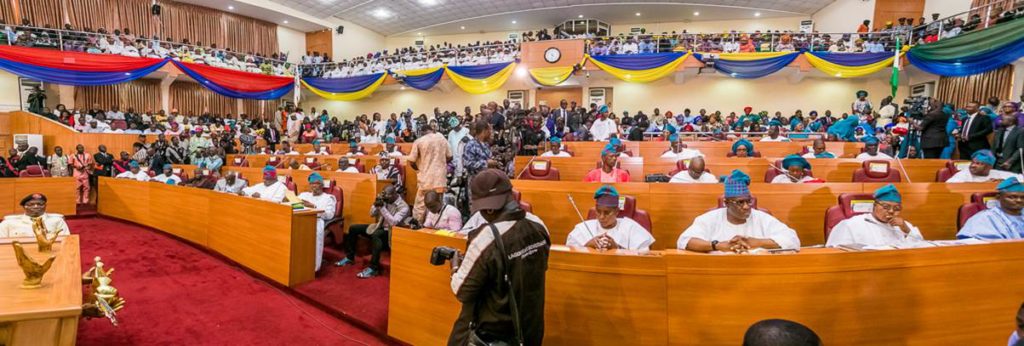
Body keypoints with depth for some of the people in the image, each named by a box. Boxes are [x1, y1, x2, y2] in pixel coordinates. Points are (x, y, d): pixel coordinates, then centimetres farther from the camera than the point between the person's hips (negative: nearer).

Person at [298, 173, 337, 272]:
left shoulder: (329, 197, 16)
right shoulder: (303, 194, 30)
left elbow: (329, 215, -1)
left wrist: (313, 207, -10)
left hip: (319, 221, -4)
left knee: (316, 230, -40)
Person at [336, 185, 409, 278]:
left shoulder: (403, 207, -17)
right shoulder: (385, 201, 3)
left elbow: (393, 223, -29)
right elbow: (372, 214, 4)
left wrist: (382, 207, -31)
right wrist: (377, 203, -15)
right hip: (379, 227, 8)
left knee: (376, 235, -40)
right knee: (353, 228, 4)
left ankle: (373, 268, -34)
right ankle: (350, 257, 18)